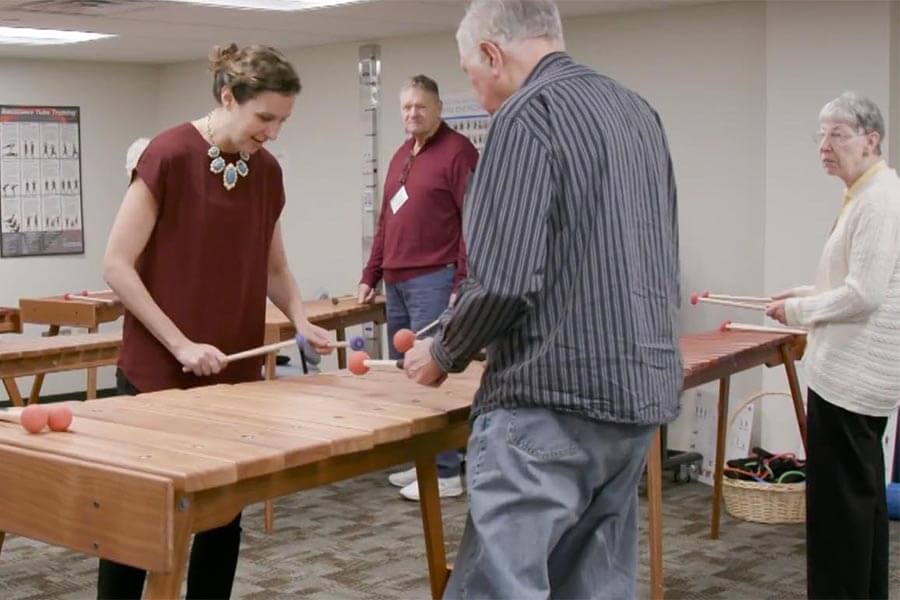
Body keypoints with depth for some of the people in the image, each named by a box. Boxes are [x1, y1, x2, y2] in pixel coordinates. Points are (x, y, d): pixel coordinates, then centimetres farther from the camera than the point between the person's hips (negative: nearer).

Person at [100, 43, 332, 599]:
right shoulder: (170, 155, -14)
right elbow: (117, 264, -13)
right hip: (159, 373, -5)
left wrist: (301, 320, -2)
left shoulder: (268, 171, 5)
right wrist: (180, 343, -16)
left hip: (236, 375, 6)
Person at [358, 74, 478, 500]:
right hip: (396, 284, 9)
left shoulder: (458, 151, -6)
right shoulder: (400, 157, 19)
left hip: (433, 281, -9)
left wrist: (463, 284, -16)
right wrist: (371, 275, 19)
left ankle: (446, 472, -1)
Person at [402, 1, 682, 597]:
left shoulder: (528, 112, -10)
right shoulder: (639, 112, 16)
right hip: (640, 392, 9)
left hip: (553, 399, -9)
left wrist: (443, 354, -1)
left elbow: (504, 279, -18)